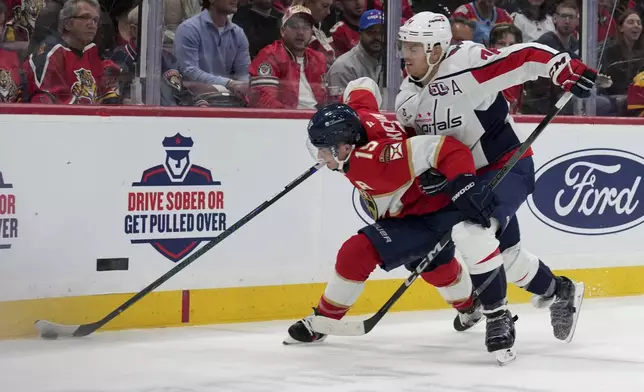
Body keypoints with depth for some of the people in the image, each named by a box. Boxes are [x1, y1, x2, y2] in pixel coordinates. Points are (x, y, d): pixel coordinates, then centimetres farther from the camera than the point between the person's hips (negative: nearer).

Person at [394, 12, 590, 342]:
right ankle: (560, 293, 41)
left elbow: (526, 57, -24)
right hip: (466, 179, 8)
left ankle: (495, 314, -14)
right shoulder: (407, 98, 1)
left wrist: (568, 71, -33)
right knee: (507, 254, 16)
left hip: (507, 167, -8)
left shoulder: (468, 64, -23)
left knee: (472, 232, -28)